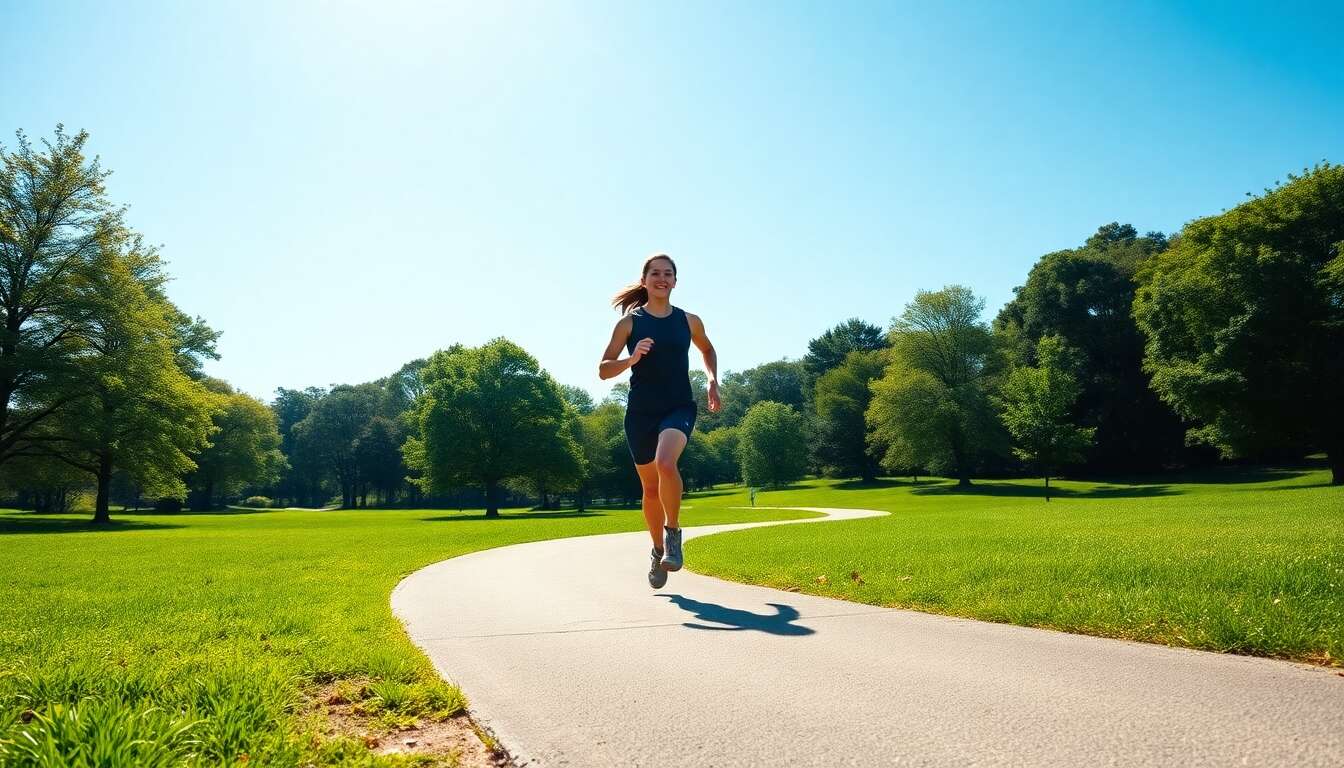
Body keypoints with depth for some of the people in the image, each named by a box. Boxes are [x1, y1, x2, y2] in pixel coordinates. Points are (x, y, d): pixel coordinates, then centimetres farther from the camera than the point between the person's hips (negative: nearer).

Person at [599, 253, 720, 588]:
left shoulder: (689, 321, 6)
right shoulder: (630, 322, 1)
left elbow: (707, 350, 27)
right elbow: (603, 370, 1)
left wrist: (713, 381, 11)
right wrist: (631, 359, -17)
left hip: (679, 408, -1)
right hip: (640, 412, 1)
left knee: (666, 463, -31)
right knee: (651, 488, 10)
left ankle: (673, 533, -10)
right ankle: (658, 551, 33)